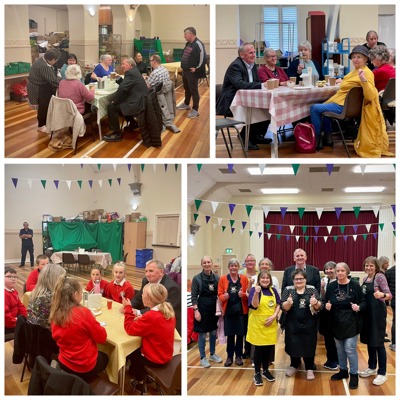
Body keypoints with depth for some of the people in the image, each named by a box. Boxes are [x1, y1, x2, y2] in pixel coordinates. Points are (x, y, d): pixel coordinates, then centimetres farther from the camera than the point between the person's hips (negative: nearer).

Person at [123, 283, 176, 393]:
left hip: (155, 359, -7)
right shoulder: (168, 312, -5)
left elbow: (130, 329, -23)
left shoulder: (151, 316, -30)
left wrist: (128, 308, -17)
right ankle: (141, 375, 34)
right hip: (165, 355, 7)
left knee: (130, 351, 20)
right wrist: (142, 319, -1)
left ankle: (139, 381, 35)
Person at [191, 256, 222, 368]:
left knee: (213, 333, 15)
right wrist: (196, 310, -15)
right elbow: (194, 296, -8)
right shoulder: (197, 278, -7)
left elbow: (219, 294, 10)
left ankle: (212, 354, 31)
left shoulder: (217, 278, 3)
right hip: (202, 309, -4)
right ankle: (203, 358, 15)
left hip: (214, 309, 4)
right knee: (202, 334, 4)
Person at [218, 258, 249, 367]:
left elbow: (248, 295, 3)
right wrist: (224, 296, -21)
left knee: (240, 334, 5)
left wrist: (243, 294, -19)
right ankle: (229, 356, 16)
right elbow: (220, 295, 0)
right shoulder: (223, 279, 1)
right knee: (230, 334, 4)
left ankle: (239, 356, 19)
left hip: (241, 310, 0)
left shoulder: (244, 278, 2)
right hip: (228, 311, 0)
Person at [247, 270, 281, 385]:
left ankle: (265, 371, 27)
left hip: (271, 324, 5)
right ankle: (257, 373, 14)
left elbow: (278, 305, 8)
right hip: (258, 323, -4)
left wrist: (274, 316, -8)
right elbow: (254, 306, -20)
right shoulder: (254, 289, -8)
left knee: (269, 348, 10)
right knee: (259, 348, 2)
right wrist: (256, 293, -35)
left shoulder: (273, 290, 6)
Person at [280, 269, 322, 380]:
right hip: (292, 325, 0)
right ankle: (294, 366, 29)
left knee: (309, 346, 3)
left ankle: (309, 369, 19)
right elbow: (283, 307, -5)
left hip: (309, 325, 0)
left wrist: (316, 303, -25)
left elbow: (320, 306, -3)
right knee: (293, 345, 8)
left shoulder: (312, 289, 2)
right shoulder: (288, 290, 1)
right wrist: (288, 303, -27)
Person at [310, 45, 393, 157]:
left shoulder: (366, 73, -22)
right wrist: (342, 82, 38)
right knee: (323, 106, 33)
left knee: (314, 108, -9)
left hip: (343, 106, -10)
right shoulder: (356, 70, 6)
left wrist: (364, 79, -45)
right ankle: (328, 137, 33)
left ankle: (317, 140, 3)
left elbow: (370, 96, -33)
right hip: (341, 102, 10)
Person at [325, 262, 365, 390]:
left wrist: (359, 307, -23)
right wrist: (326, 306, -15)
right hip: (336, 323, 4)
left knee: (350, 348, -5)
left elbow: (363, 302, -3)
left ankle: (354, 374, 10)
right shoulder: (331, 286, -1)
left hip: (351, 323, -4)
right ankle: (343, 371, 32)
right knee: (340, 348, 15)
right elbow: (326, 302, 7)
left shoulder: (355, 285, -9)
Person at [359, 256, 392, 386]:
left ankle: (382, 373, 5)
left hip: (377, 312, -8)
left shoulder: (380, 276, -12)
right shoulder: (365, 279, 10)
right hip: (367, 312, 8)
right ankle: (372, 367, 30)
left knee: (378, 342, -3)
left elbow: (389, 295, -20)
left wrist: (382, 295, -40)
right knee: (369, 340, 15)